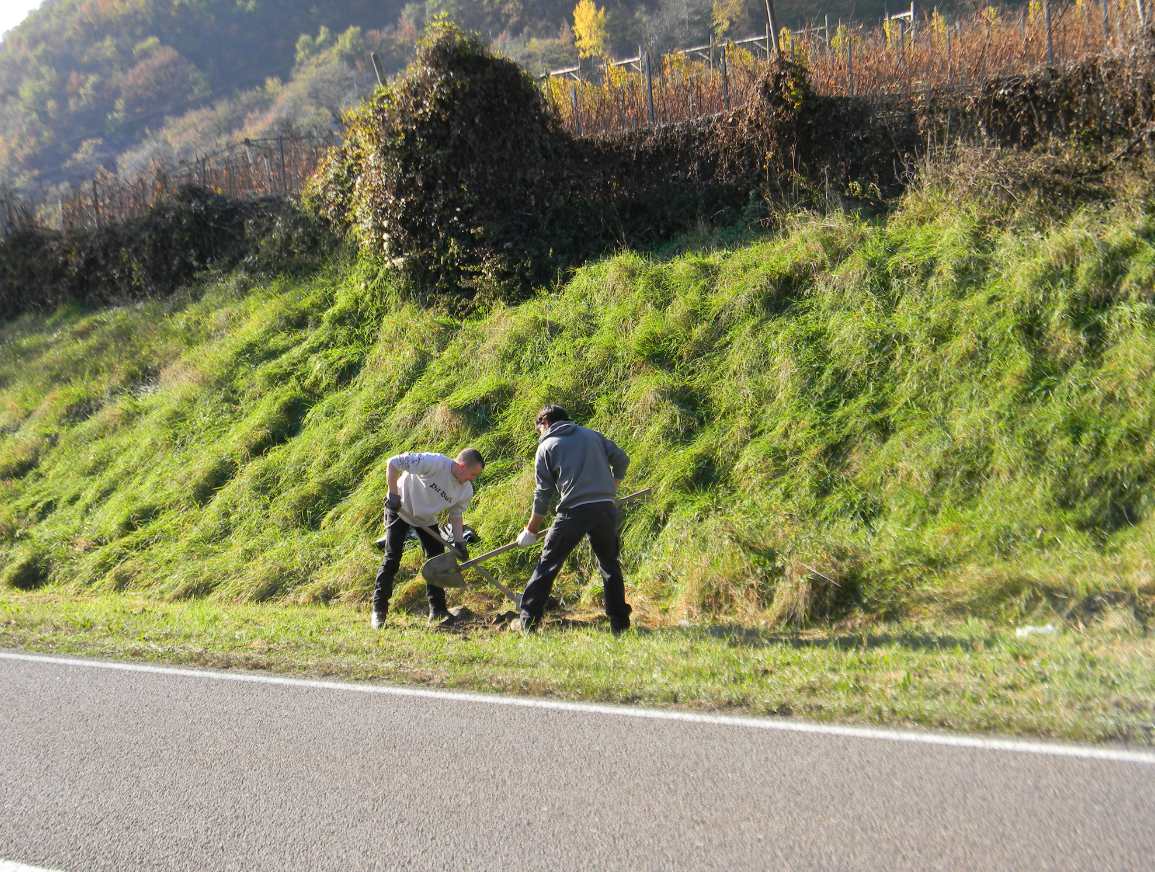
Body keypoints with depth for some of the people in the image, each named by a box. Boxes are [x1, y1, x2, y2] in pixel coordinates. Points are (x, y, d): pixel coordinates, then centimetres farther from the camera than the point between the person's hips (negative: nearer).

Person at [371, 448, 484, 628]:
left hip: (427, 519, 6)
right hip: (400, 509, -6)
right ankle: (379, 610, -3)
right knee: (392, 559, -10)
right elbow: (393, 463, -32)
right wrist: (394, 494, -28)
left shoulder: (466, 491, -15)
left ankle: (437, 610, 11)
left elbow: (456, 515, 1)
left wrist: (459, 542, -11)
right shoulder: (434, 463, -35)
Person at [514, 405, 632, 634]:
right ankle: (620, 623, 16)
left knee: (548, 564, 6)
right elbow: (621, 459, 12)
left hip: (574, 510, -3)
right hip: (606, 508, 4)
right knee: (610, 564, 18)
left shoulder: (547, 446, 10)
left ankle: (528, 623, 6)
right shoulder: (592, 435, 21)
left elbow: (543, 493, 7)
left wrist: (531, 531, 15)